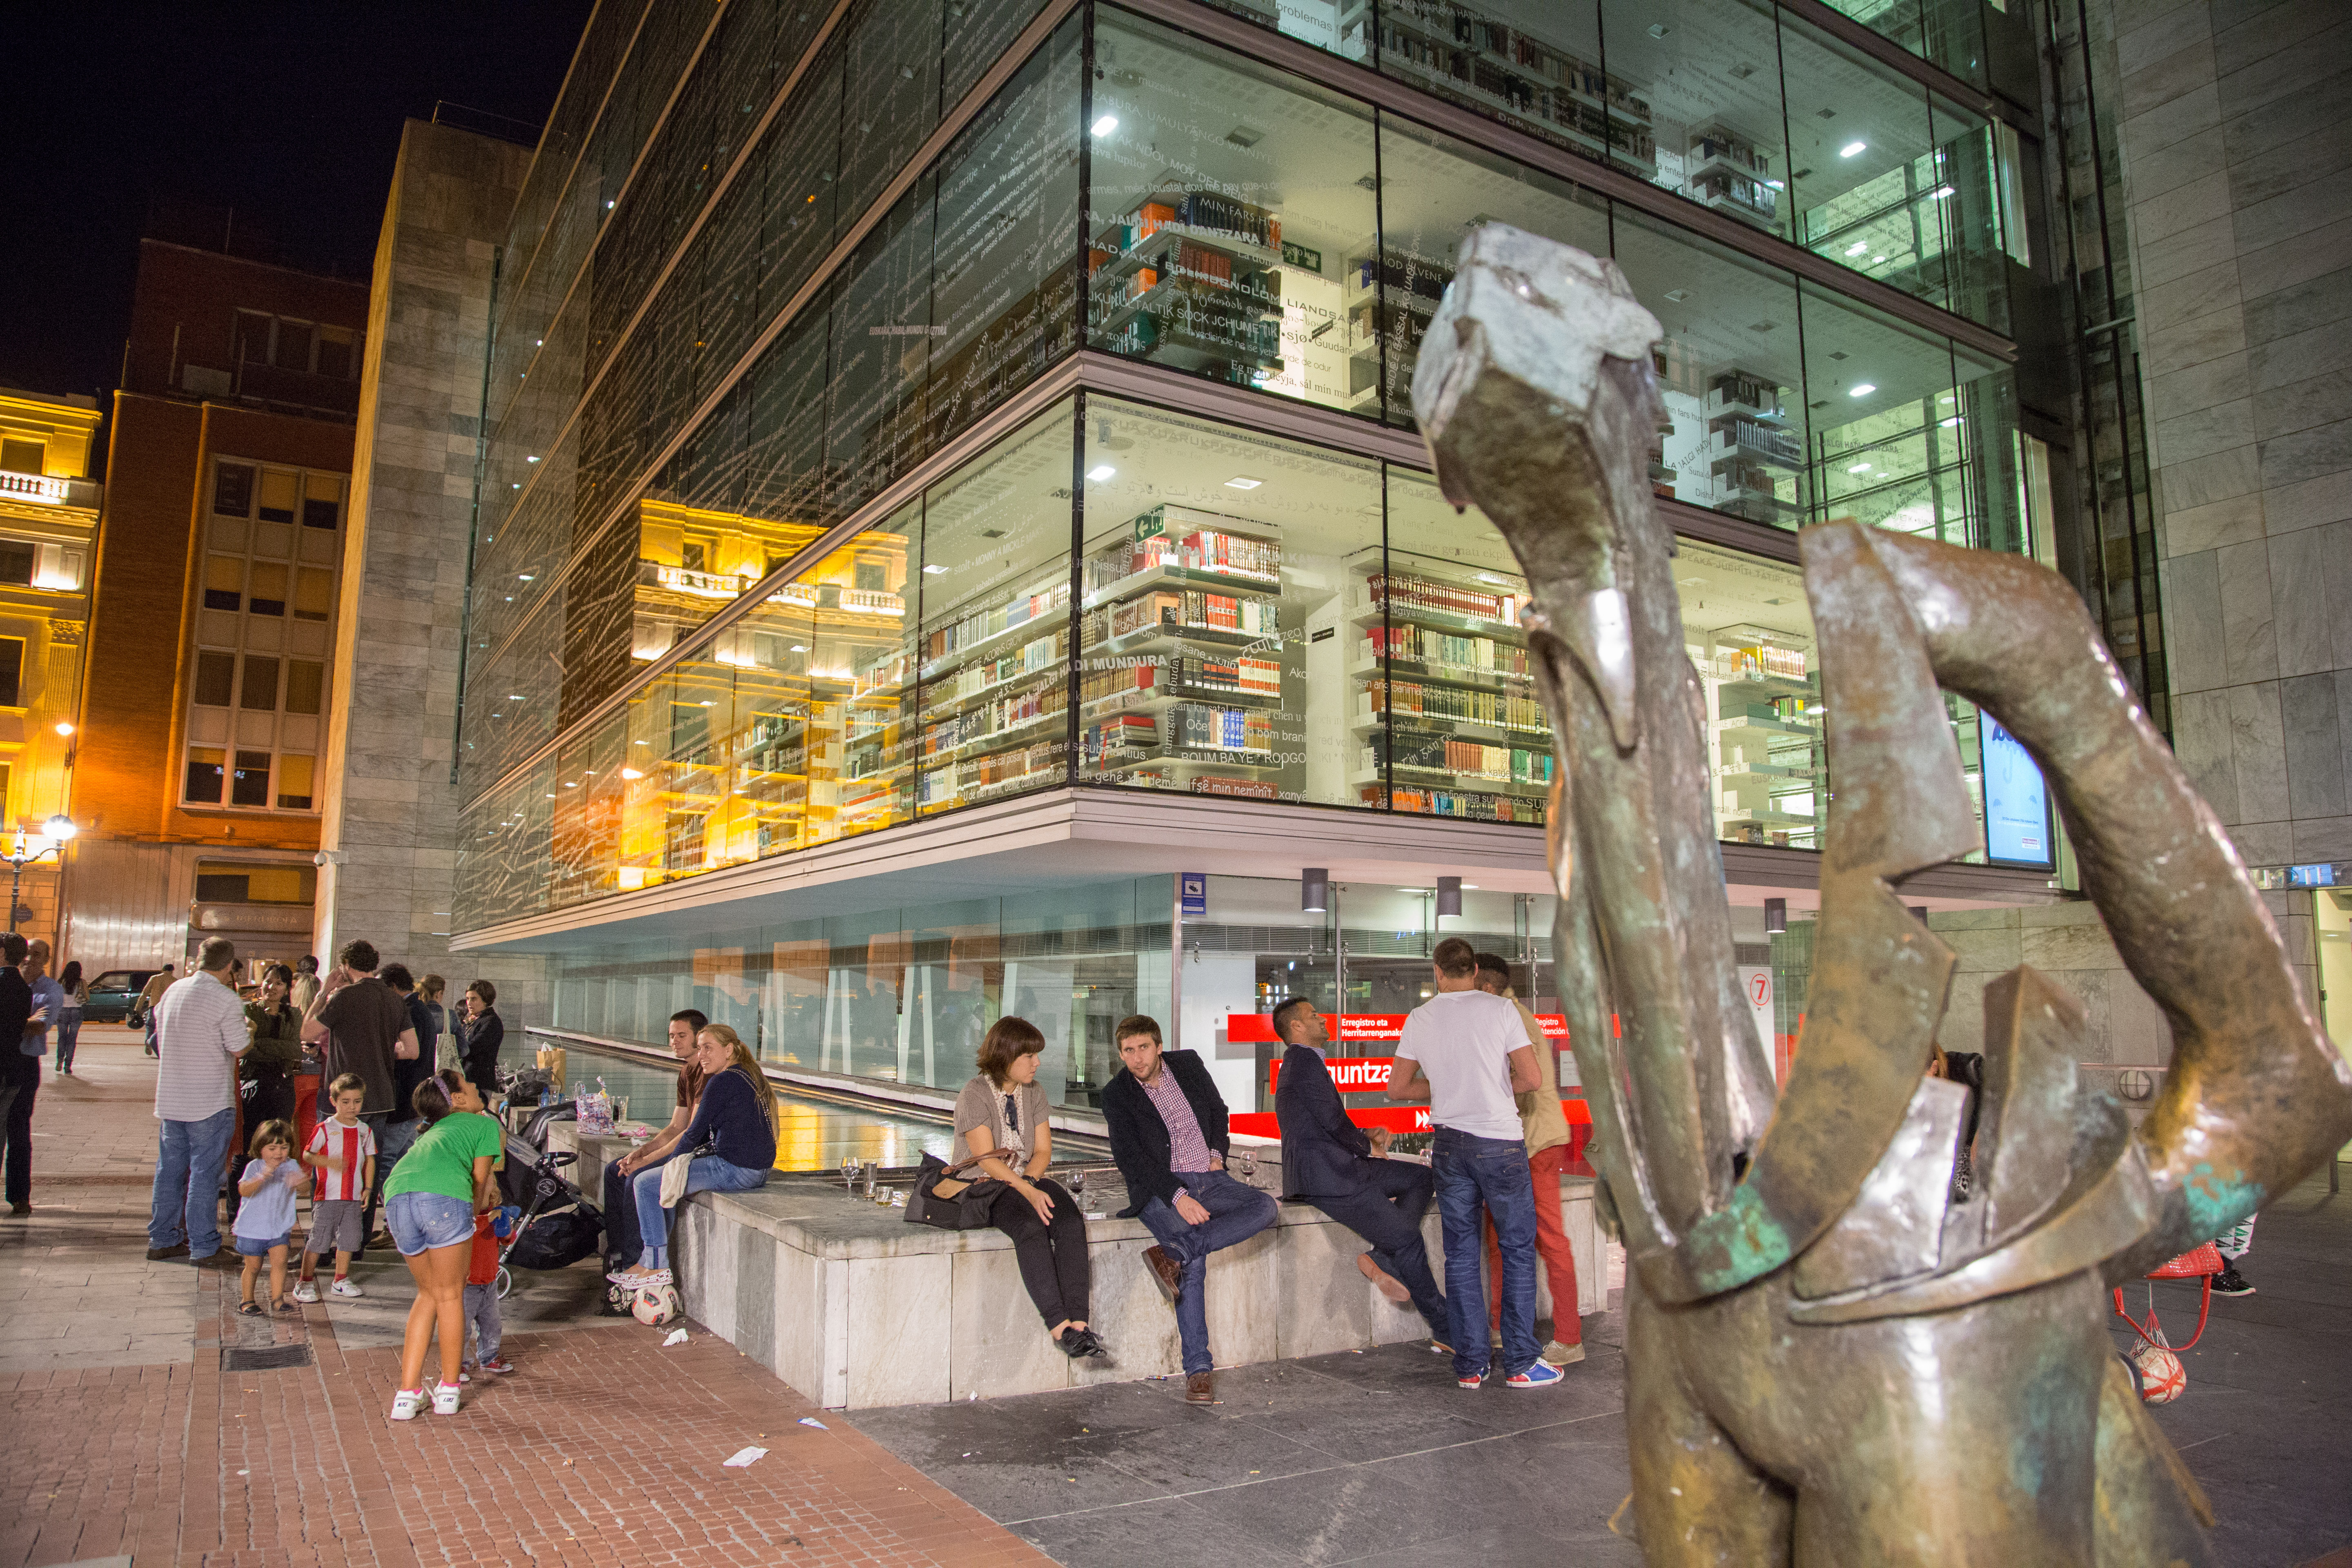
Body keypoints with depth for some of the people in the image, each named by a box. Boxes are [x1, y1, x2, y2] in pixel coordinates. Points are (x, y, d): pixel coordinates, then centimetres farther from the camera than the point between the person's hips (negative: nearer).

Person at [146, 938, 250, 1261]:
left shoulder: (173, 990, 5)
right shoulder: (226, 1000, -16)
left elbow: (158, 1025, 19)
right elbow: (239, 1049, -13)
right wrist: (248, 1031, 7)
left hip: (170, 1098, 6)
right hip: (210, 1101, -6)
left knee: (170, 1169, 14)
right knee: (205, 1172, 0)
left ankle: (162, 1239, 22)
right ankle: (203, 1245, 5)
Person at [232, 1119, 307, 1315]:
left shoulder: (291, 1166, -2)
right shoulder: (255, 1167, -10)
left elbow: (305, 1185, -15)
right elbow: (243, 1190, -24)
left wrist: (300, 1181, -40)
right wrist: (263, 1177, -41)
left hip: (280, 1228, 2)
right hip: (252, 1228, -2)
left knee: (280, 1261, -8)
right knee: (253, 1267, 9)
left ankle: (277, 1299, 1)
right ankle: (247, 1301, 27)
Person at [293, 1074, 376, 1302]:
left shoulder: (365, 1131, 8)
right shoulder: (324, 1129, -4)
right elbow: (307, 1155, -5)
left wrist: (368, 1189, 8)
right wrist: (329, 1162, -21)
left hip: (354, 1197, 4)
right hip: (327, 1196, -4)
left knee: (349, 1239, 9)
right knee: (318, 1239, -2)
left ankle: (341, 1281, 22)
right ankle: (305, 1282, 12)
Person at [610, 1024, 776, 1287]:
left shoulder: (724, 1081, -14)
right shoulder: (748, 1076, 16)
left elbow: (696, 1132, -9)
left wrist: (672, 1164, 6)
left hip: (735, 1169, -10)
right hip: (755, 1170, 10)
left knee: (646, 1183, -2)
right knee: (658, 1181, 23)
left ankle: (658, 1267, 5)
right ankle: (648, 1262, 26)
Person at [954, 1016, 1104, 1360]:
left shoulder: (1034, 1093, 12)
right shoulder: (974, 1096, -8)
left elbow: (1043, 1151, 9)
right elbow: (986, 1160, -16)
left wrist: (1029, 1180, -13)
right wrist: (1027, 1192, -27)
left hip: (1030, 1179, 5)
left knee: (1071, 1222, -25)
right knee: (1031, 1227, -34)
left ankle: (1077, 1322, -33)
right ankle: (1058, 1325, -36)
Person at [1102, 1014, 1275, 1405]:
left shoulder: (1187, 1064, 8)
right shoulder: (1116, 1094, -3)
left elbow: (1218, 1110, 24)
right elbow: (1130, 1159, -11)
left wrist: (1218, 1153, 6)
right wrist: (1178, 1197, -22)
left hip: (1208, 1179, 5)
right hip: (1160, 1188, -4)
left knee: (1264, 1207, -24)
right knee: (1194, 1259, -30)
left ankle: (1174, 1255, -29)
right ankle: (1198, 1367, -24)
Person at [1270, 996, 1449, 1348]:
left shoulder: (1300, 1062, 23)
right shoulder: (1305, 1060, -10)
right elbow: (1334, 1121, -15)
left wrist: (1366, 1136, 11)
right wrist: (1368, 1146, 3)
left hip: (1335, 1166, 10)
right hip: (1324, 1175, -10)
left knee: (1422, 1178, 8)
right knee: (1408, 1239, -10)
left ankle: (1383, 1258, -7)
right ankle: (1446, 1331, -1)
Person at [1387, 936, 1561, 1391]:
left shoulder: (1419, 1019, 3)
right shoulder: (1499, 1009, -6)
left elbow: (1398, 1087, 8)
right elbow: (1532, 1078, -6)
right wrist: (1493, 1088, 11)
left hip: (1450, 1144, 3)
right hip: (1500, 1143, -3)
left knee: (1461, 1255, 9)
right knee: (1518, 1250, 7)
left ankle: (1470, 1365, 14)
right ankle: (1520, 1364, 10)